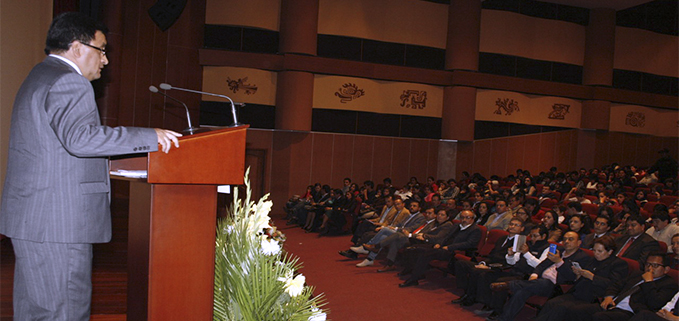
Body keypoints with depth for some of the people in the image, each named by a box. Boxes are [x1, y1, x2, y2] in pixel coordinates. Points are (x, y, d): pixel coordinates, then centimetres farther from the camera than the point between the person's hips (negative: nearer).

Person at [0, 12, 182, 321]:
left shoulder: (39, 77, 22)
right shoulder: (69, 82, -14)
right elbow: (79, 137, -29)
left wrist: (104, 164, 32)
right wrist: (150, 136, -26)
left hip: (31, 220, 11)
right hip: (57, 223, -11)